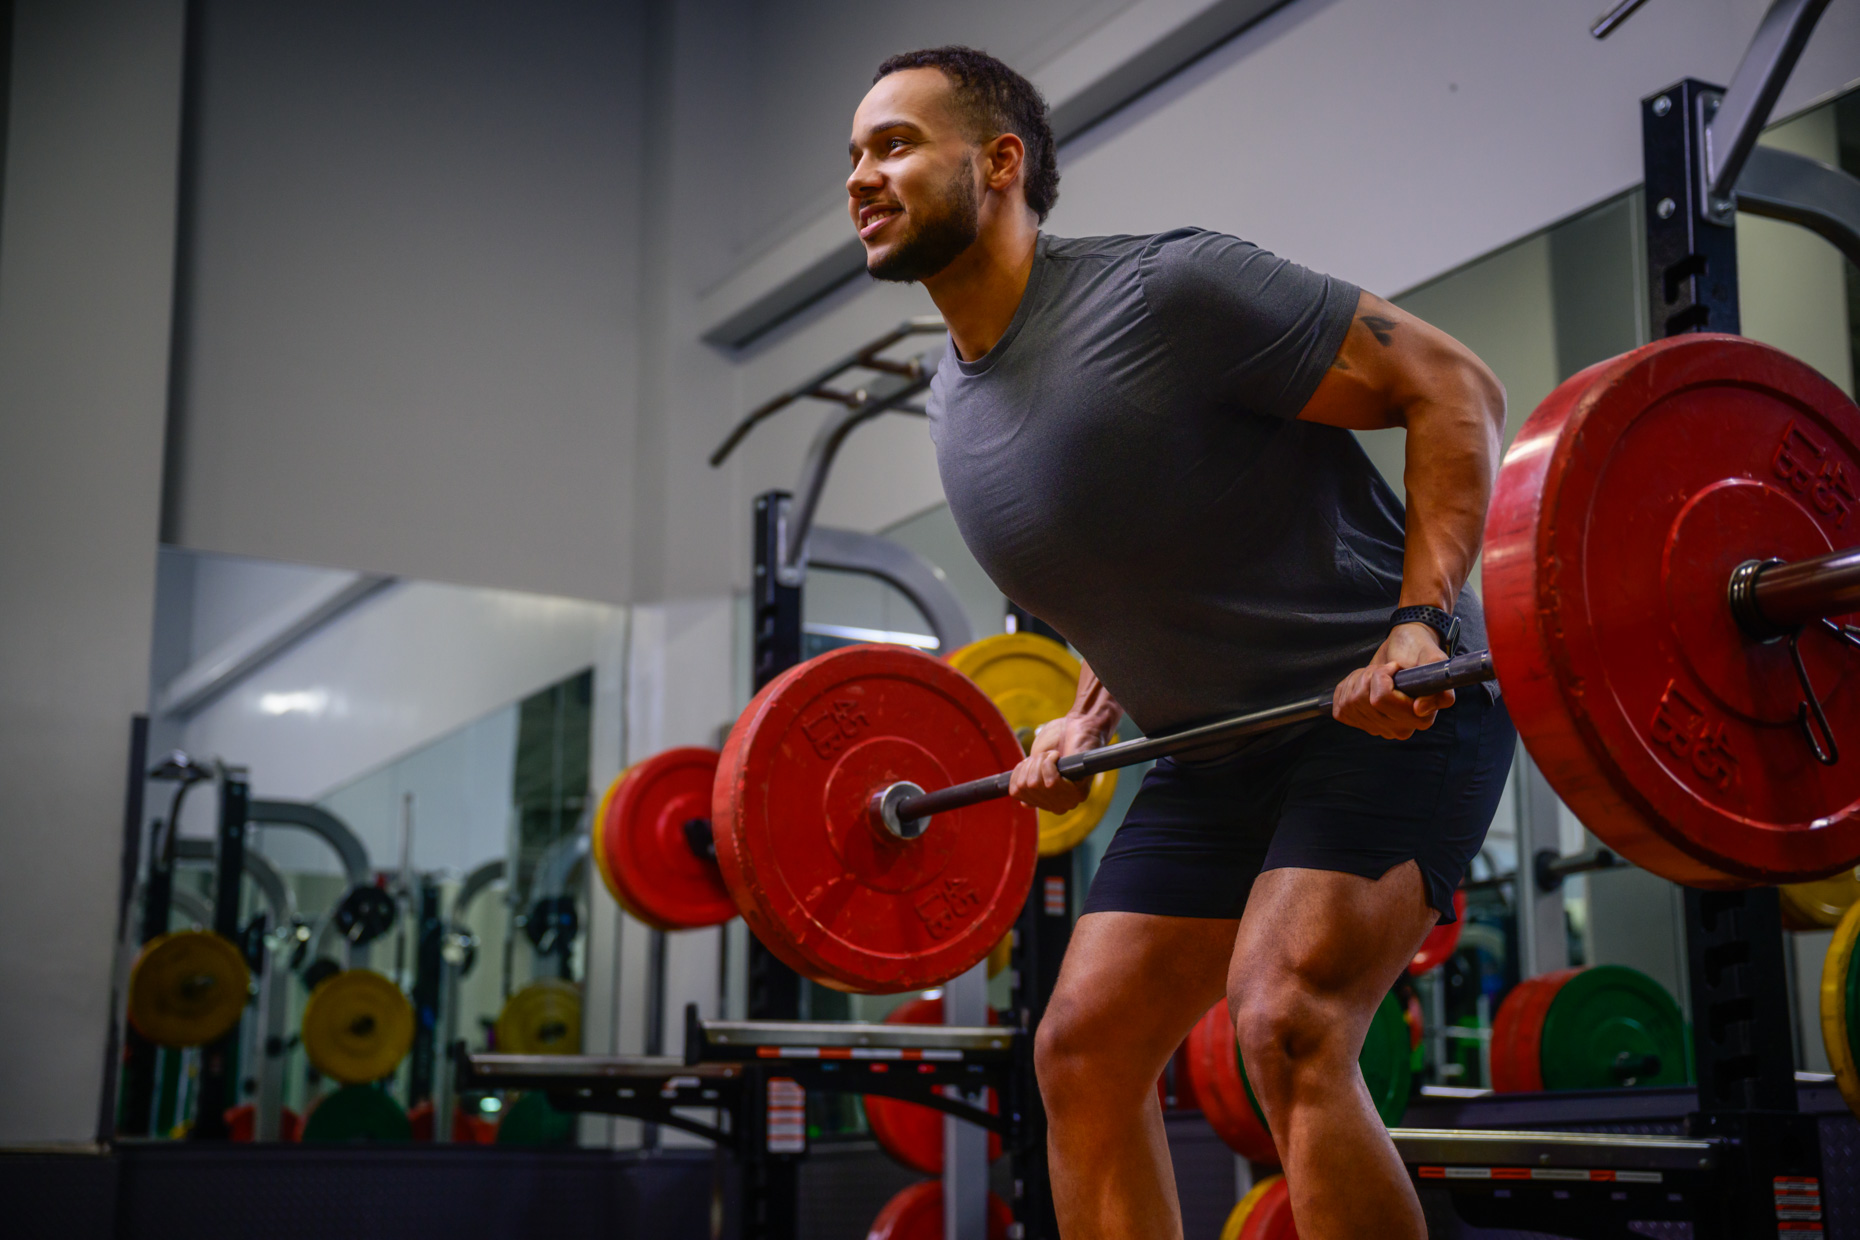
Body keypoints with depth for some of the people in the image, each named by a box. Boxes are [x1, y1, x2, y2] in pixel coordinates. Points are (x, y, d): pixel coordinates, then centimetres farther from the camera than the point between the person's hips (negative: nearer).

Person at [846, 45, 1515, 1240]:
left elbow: (1450, 383, -16)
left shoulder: (1164, 292, -18)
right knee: (1085, 1049, 3)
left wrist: (1423, 622, -26)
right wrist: (1090, 716, 10)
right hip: (1220, 749, 8)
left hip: (1389, 708, -8)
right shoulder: (957, 404, 7)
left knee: (1287, 1026, -25)